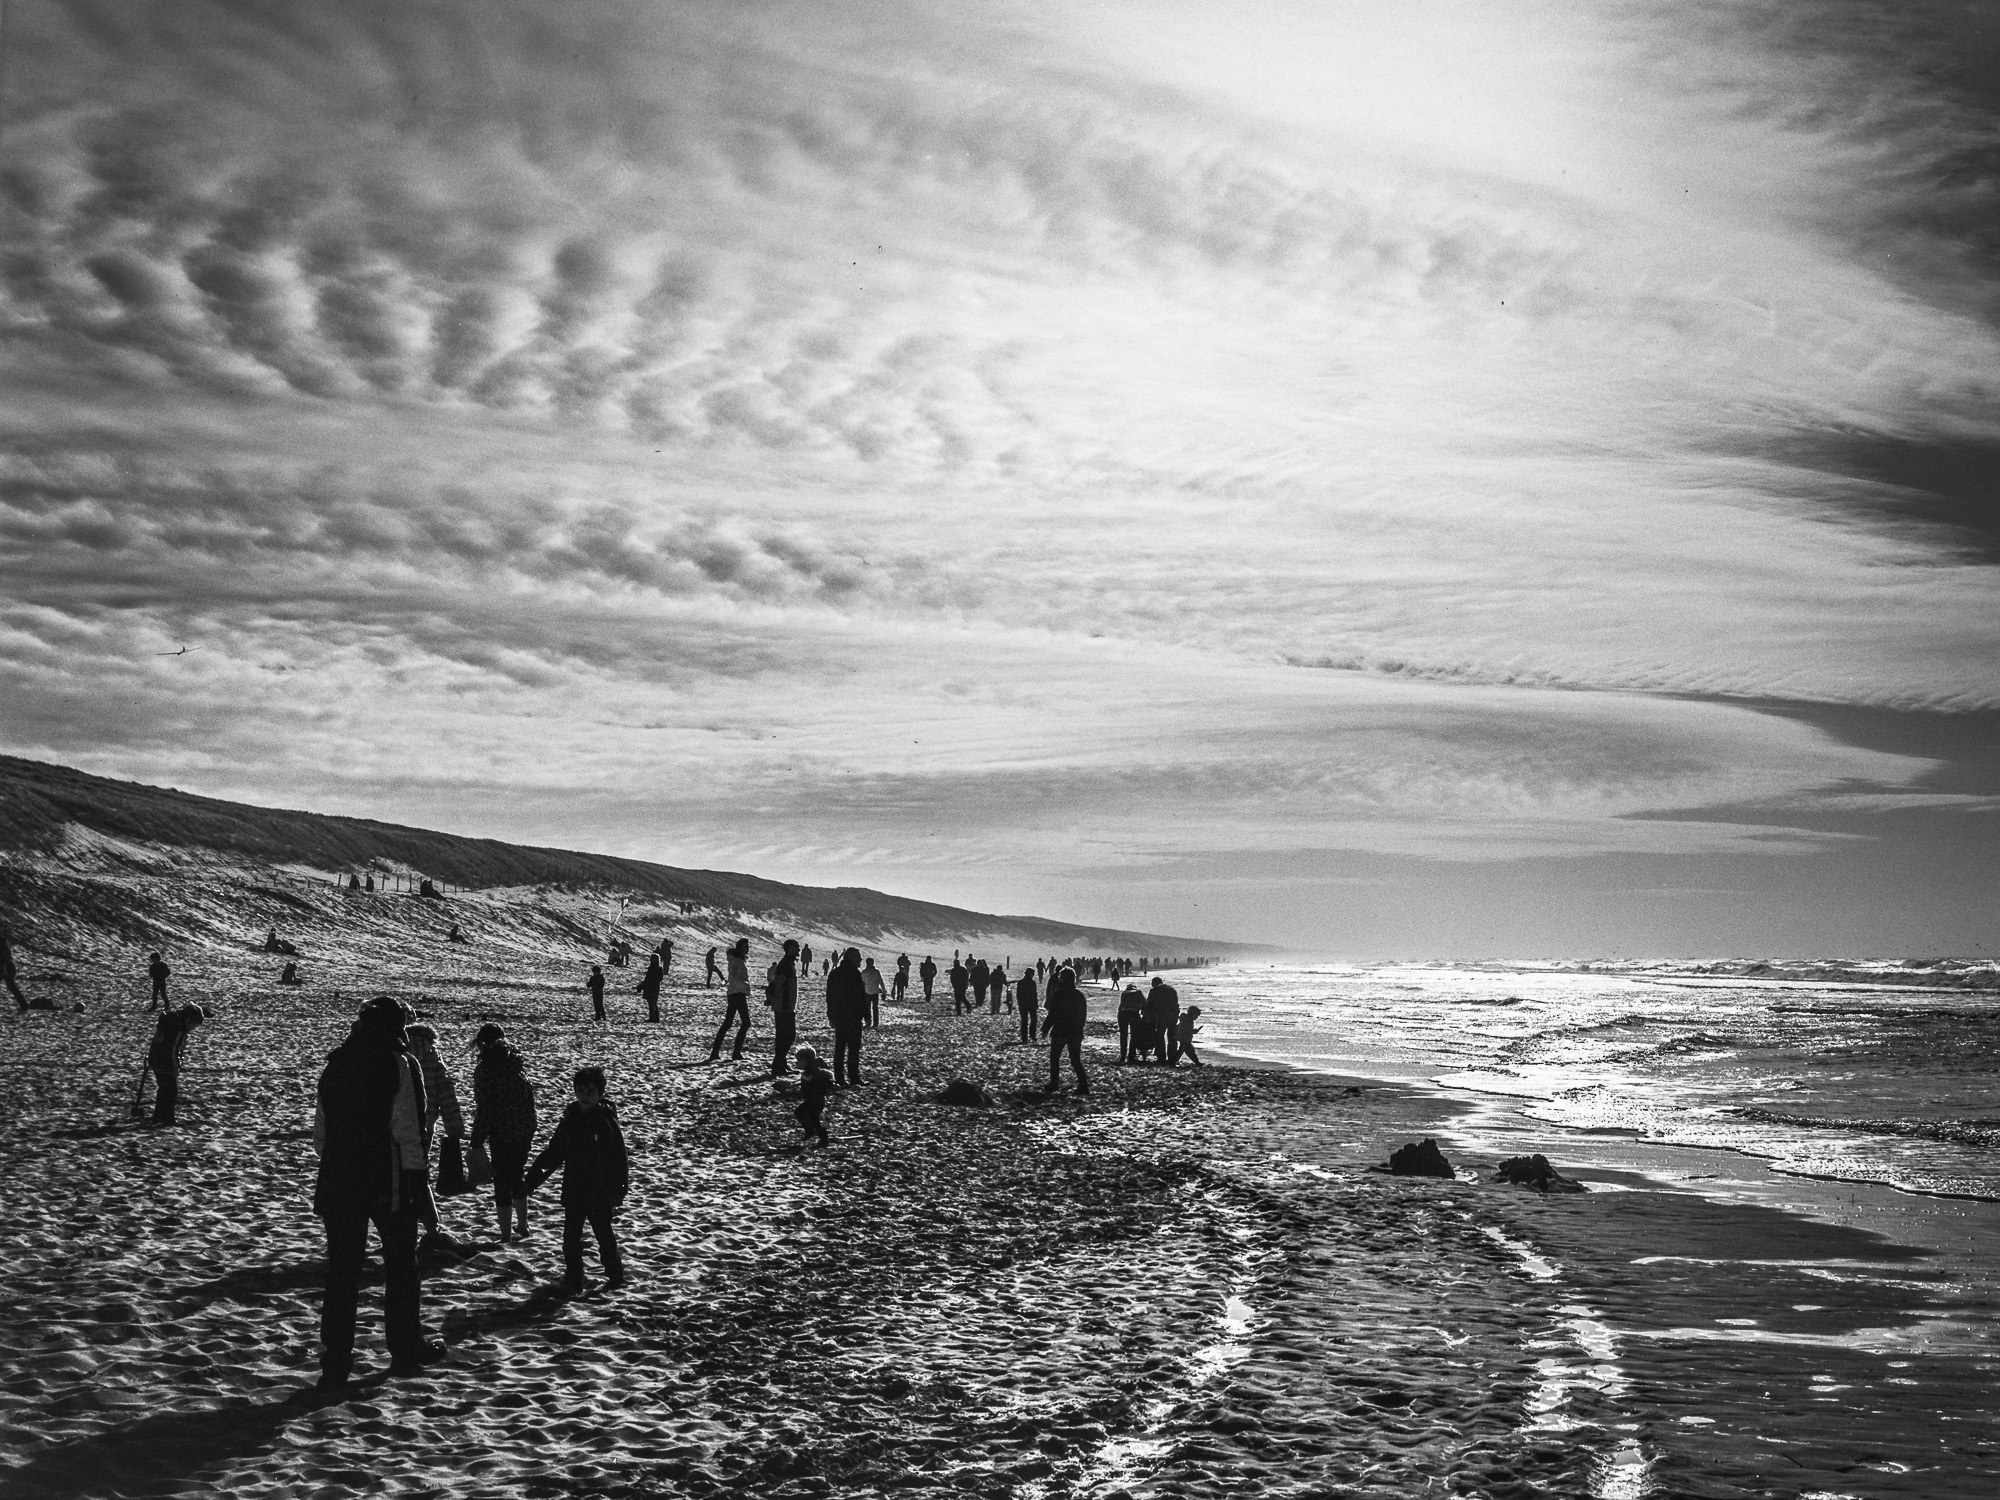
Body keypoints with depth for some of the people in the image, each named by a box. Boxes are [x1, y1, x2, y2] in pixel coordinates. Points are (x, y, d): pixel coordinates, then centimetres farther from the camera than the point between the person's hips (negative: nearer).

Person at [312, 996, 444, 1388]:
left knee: (341, 1271, 7)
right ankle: (406, 1351, 19)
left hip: (338, 1183, 4)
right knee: (401, 1266, 11)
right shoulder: (399, 1065, -10)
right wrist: (417, 1179, -9)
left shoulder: (334, 1064, 8)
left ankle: (335, 1362, 4)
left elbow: (321, 1130, 13)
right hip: (389, 1183, -4)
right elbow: (407, 1131, -14)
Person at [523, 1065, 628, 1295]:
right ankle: (573, 1281, 17)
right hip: (573, 1191, 4)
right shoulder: (570, 1121, 3)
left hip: (600, 1192, -4)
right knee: (571, 1237, 5)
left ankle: (615, 1276, 24)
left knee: (604, 1235, 6)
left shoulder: (607, 1121, -10)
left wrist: (618, 1190, -16)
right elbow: (553, 1152, 11)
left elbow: (619, 1159, -9)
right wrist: (532, 1179, 8)